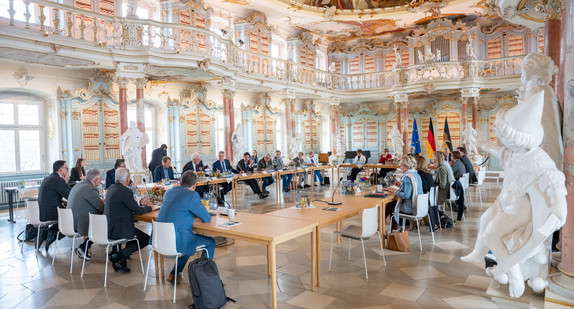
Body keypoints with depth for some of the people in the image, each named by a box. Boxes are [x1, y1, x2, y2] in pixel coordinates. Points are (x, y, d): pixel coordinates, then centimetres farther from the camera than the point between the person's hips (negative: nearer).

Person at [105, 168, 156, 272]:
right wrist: (149, 207, 4)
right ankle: (118, 256, -3)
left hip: (108, 227, 10)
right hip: (117, 229, -10)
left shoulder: (111, 188, 8)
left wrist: (140, 203, 20)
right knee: (147, 239, 1)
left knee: (133, 230, 30)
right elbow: (138, 211, -16)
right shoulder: (125, 191, -20)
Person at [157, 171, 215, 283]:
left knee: (189, 237, 34)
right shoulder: (192, 195, -14)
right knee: (210, 242, 10)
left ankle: (174, 274, 34)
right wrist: (200, 213, 14)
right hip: (176, 242, -8)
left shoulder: (169, 192, 9)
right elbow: (207, 218, -7)